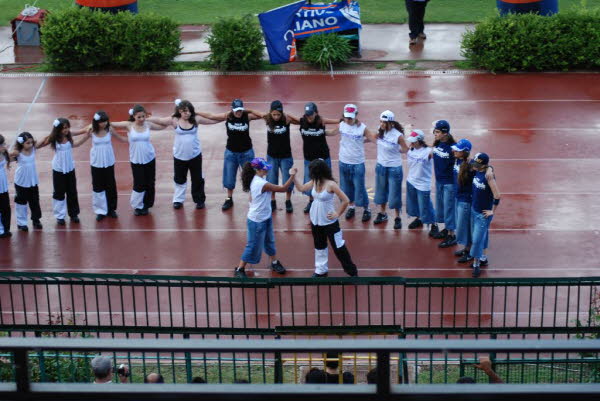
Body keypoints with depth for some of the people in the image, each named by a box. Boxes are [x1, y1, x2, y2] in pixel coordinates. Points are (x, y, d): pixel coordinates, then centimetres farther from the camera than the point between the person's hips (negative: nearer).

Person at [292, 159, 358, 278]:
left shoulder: (331, 184, -23)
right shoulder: (314, 182, -4)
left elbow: (346, 200, -21)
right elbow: (301, 188, 12)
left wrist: (337, 214, -14)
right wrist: (294, 177, 1)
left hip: (329, 222, -7)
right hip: (315, 221, 7)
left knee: (338, 247, 2)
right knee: (319, 246, 18)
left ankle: (351, 270, 16)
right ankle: (321, 270, 32)